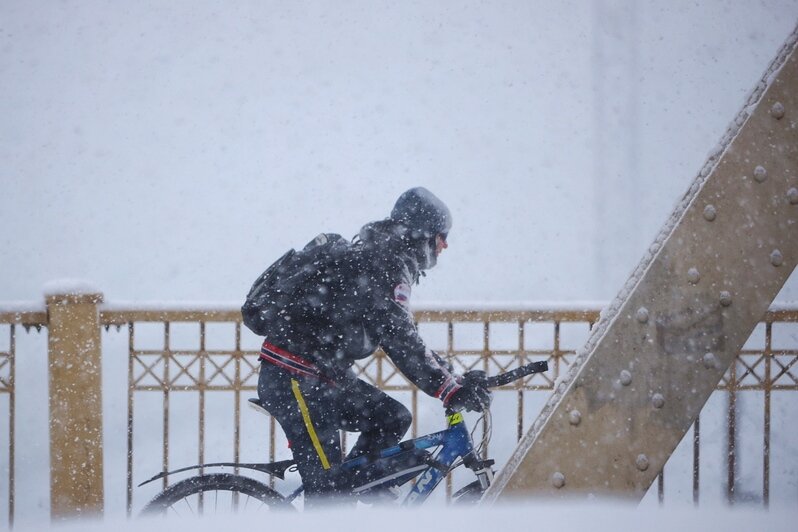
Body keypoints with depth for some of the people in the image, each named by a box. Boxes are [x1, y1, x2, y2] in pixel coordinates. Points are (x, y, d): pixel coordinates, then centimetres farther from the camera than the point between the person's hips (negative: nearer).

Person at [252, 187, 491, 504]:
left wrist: (457, 378, 21)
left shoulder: (377, 257, 20)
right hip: (294, 381, -10)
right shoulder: (386, 266, -13)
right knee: (328, 489, -13)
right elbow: (401, 343, -23)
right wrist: (453, 391, -24)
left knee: (393, 419, 9)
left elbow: (402, 337, 25)